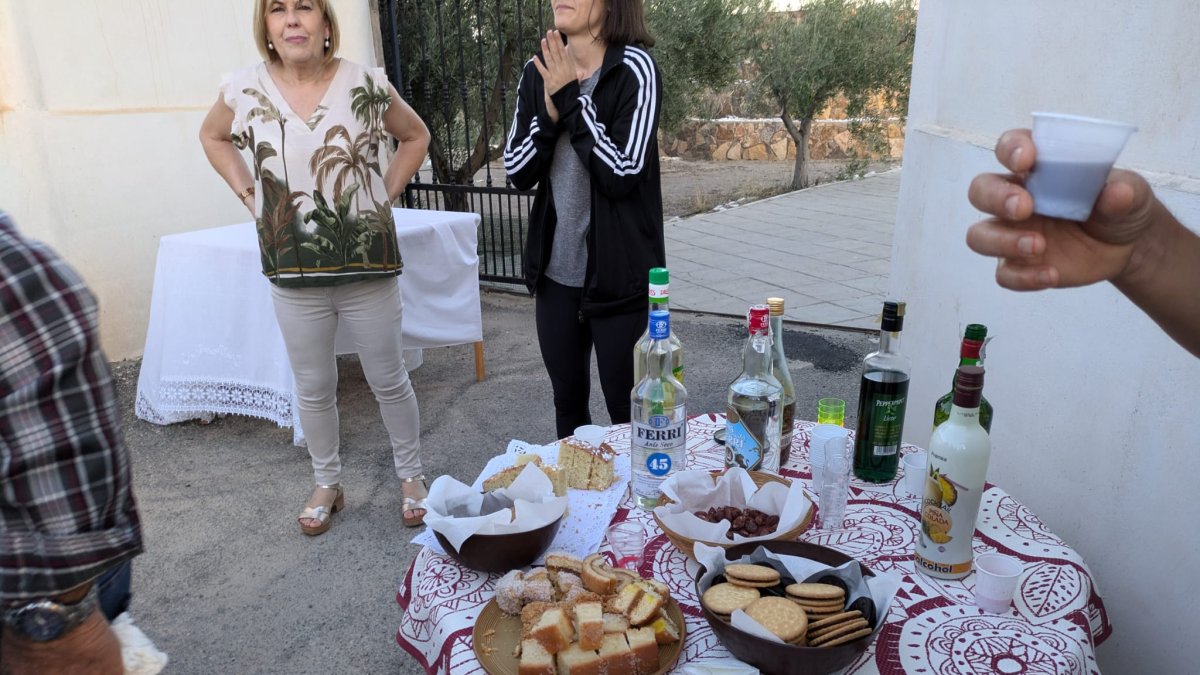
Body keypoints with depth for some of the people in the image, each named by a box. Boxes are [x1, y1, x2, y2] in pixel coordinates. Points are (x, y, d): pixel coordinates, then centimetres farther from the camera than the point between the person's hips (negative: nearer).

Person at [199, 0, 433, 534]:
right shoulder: (244, 89, -1)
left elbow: (416, 136, 11)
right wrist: (248, 195, 6)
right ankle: (327, 484, 33)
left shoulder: (367, 85, -6)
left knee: (388, 379, 10)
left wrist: (385, 194, 1)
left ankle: (411, 475, 30)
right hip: (293, 271, 2)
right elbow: (212, 136, 19)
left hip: (368, 265, -1)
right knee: (313, 387, 12)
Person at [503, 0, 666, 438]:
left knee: (627, 406, 5)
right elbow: (517, 173, 1)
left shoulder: (634, 69, -10)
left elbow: (622, 173, -19)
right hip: (555, 273, 5)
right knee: (567, 401, 17)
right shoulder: (537, 73, 5)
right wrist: (550, 110, -14)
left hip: (618, 274, -5)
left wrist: (571, 99, -18)